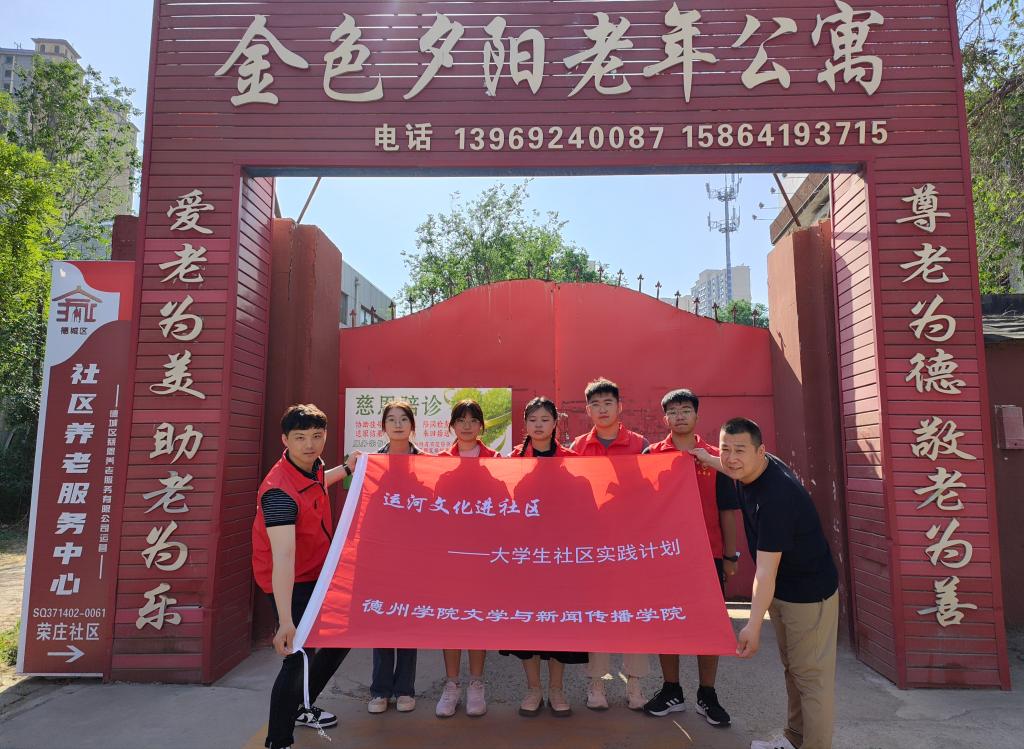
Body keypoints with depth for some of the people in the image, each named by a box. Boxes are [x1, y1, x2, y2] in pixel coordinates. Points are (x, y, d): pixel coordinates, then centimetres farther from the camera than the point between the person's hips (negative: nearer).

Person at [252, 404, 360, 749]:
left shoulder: (313, 465, -6)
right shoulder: (279, 491, -33)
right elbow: (283, 557, -41)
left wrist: (346, 469, 24)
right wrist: (286, 622, -46)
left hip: (318, 574, 9)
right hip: (291, 583, -9)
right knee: (300, 657, -11)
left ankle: (300, 708, 39)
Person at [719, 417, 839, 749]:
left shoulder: (775, 495, -33)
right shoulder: (752, 470, -8)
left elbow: (766, 570, -34)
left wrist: (754, 625, -35)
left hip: (809, 593, -9)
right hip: (780, 590, 9)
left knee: (810, 674, 1)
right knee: (791, 667, 20)